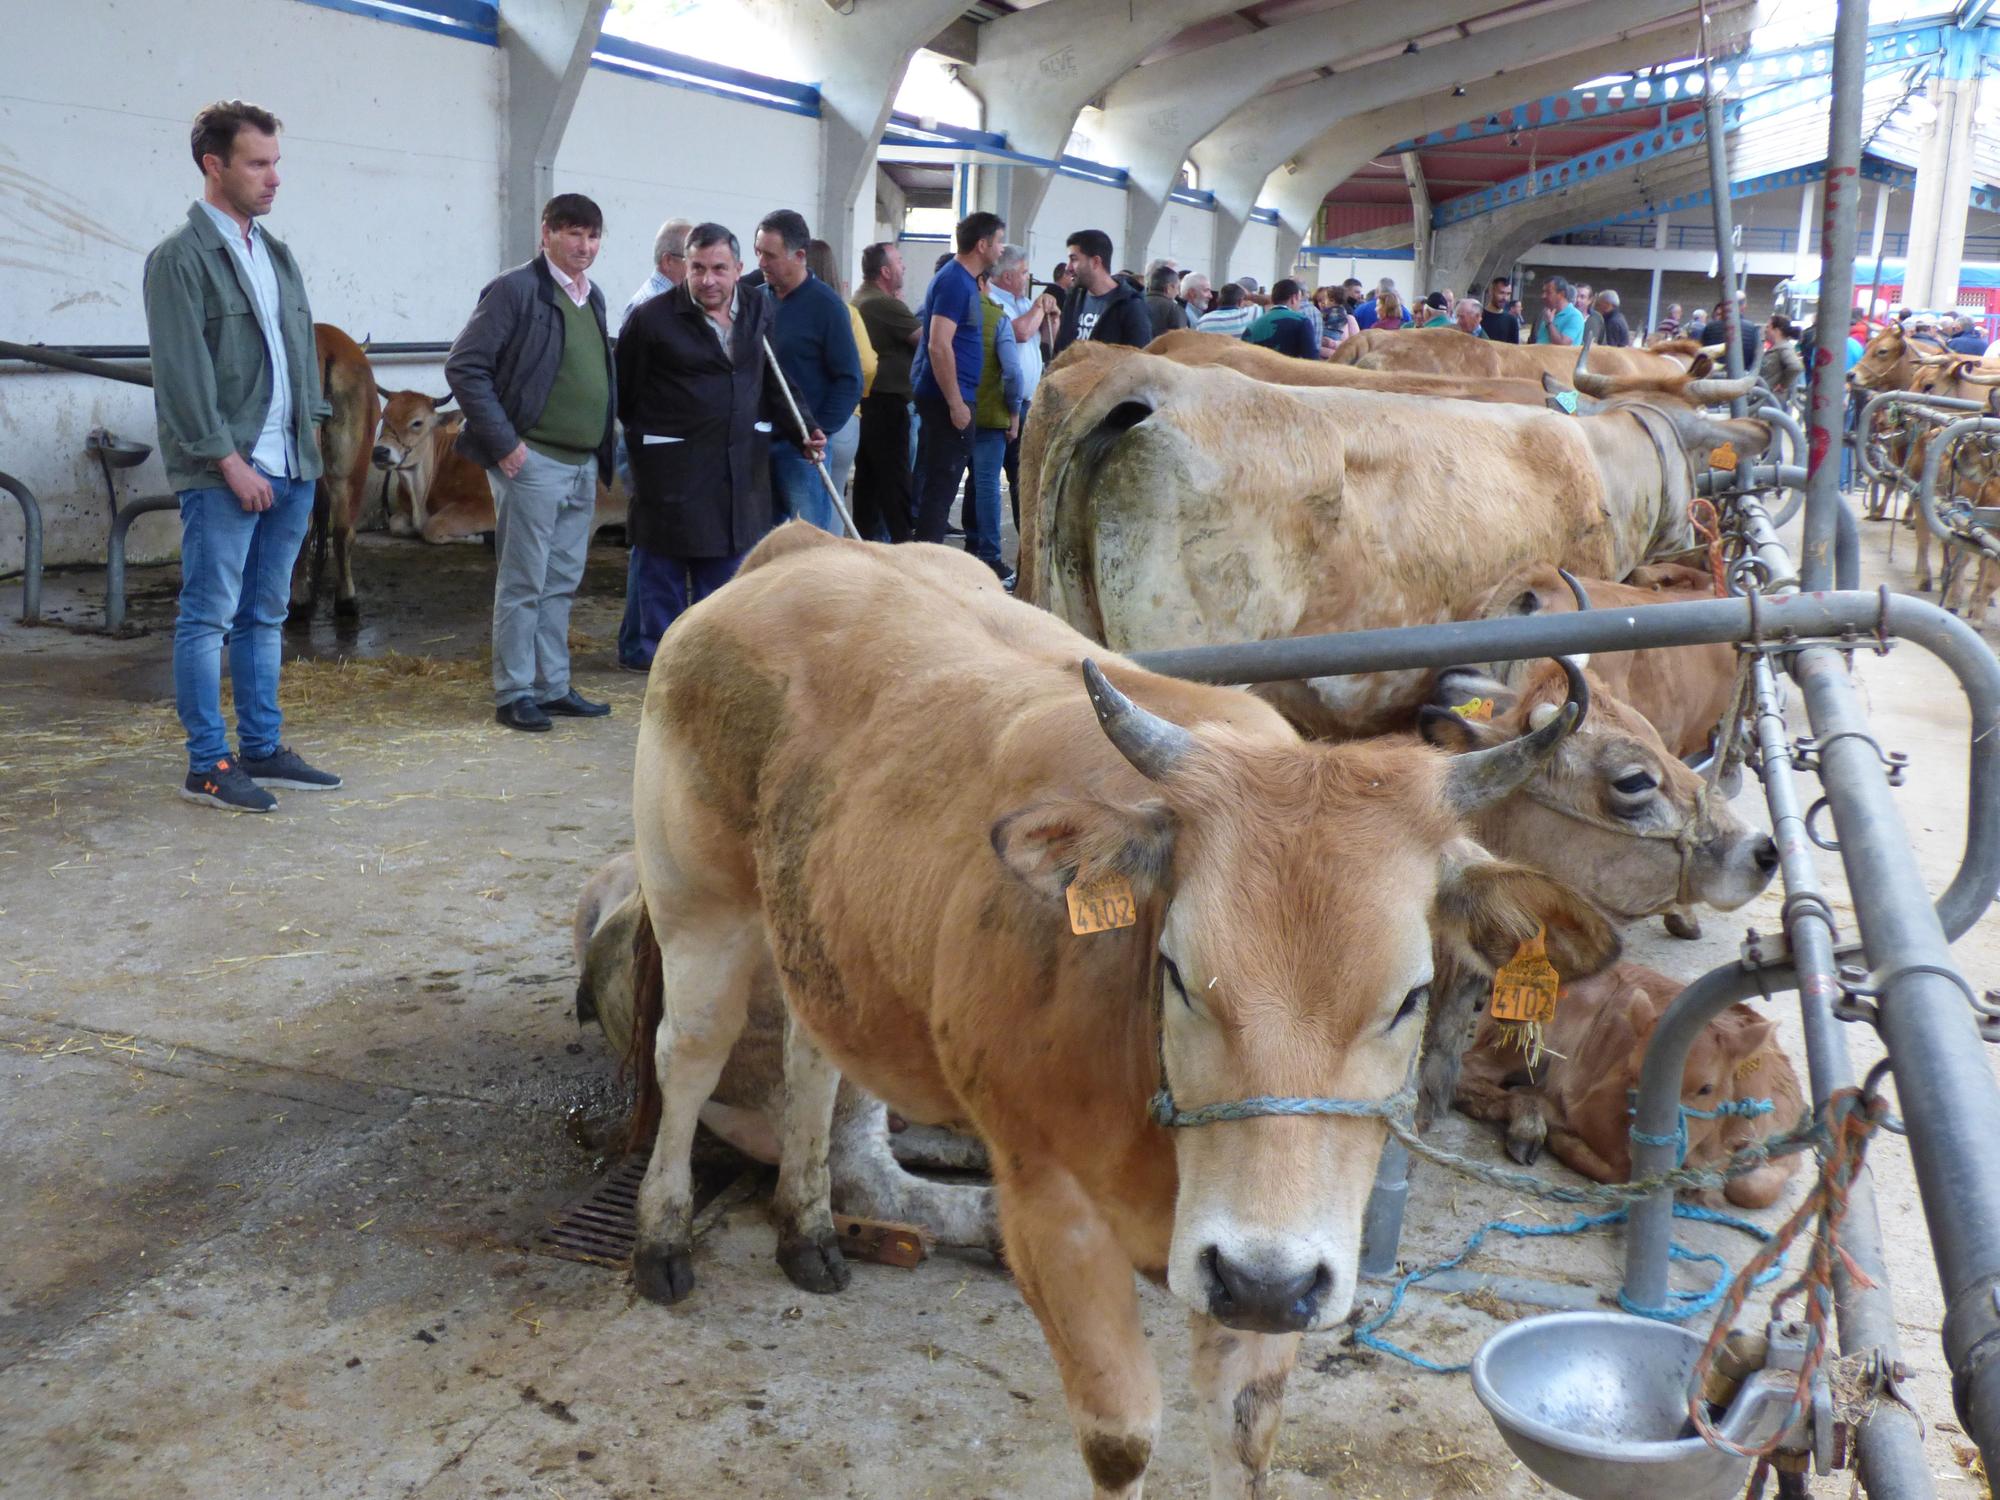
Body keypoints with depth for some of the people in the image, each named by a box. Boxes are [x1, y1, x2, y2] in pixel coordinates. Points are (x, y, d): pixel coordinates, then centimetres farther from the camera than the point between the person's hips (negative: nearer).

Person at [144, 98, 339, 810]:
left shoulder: (275, 253, 16)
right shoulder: (180, 258, -7)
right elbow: (183, 375, -12)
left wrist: (309, 438, 9)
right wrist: (231, 462, -15)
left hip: (290, 468, 7)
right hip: (221, 474, -7)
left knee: (265, 617, 13)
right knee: (209, 618, -2)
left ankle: (262, 750, 21)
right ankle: (208, 766, 3)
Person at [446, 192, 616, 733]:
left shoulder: (593, 297, 14)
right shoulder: (514, 289, -9)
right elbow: (463, 366, -12)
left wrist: (602, 452, 14)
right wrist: (503, 442, -15)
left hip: (582, 465, 8)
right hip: (532, 461, -7)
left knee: (561, 584, 13)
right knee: (523, 585, -1)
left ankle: (553, 687, 21)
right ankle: (513, 693, 7)